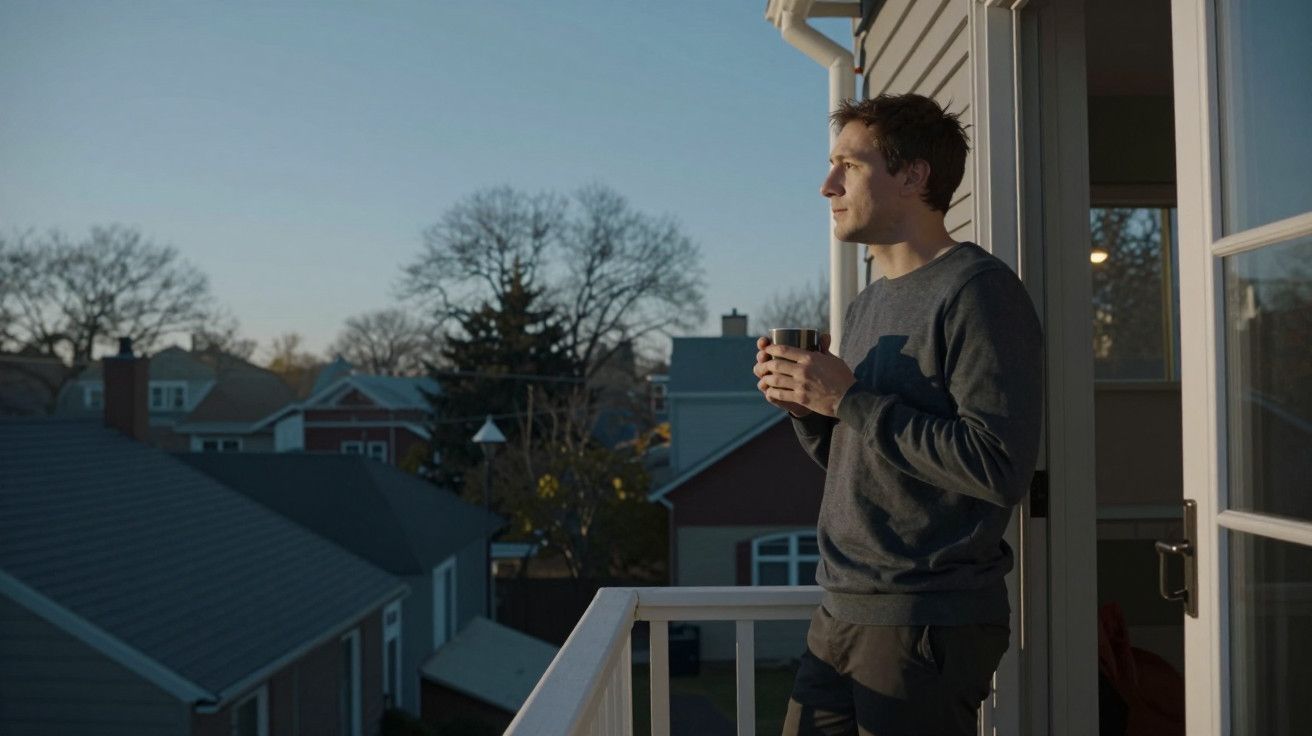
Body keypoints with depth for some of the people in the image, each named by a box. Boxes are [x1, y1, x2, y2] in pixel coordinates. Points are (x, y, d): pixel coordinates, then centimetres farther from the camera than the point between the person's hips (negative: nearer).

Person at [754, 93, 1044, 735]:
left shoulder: (977, 291, -13)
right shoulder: (865, 306, 14)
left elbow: (1001, 470, -23)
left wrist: (850, 400, -19)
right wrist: (804, 406, 0)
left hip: (930, 628, -8)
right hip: (841, 612, 8)